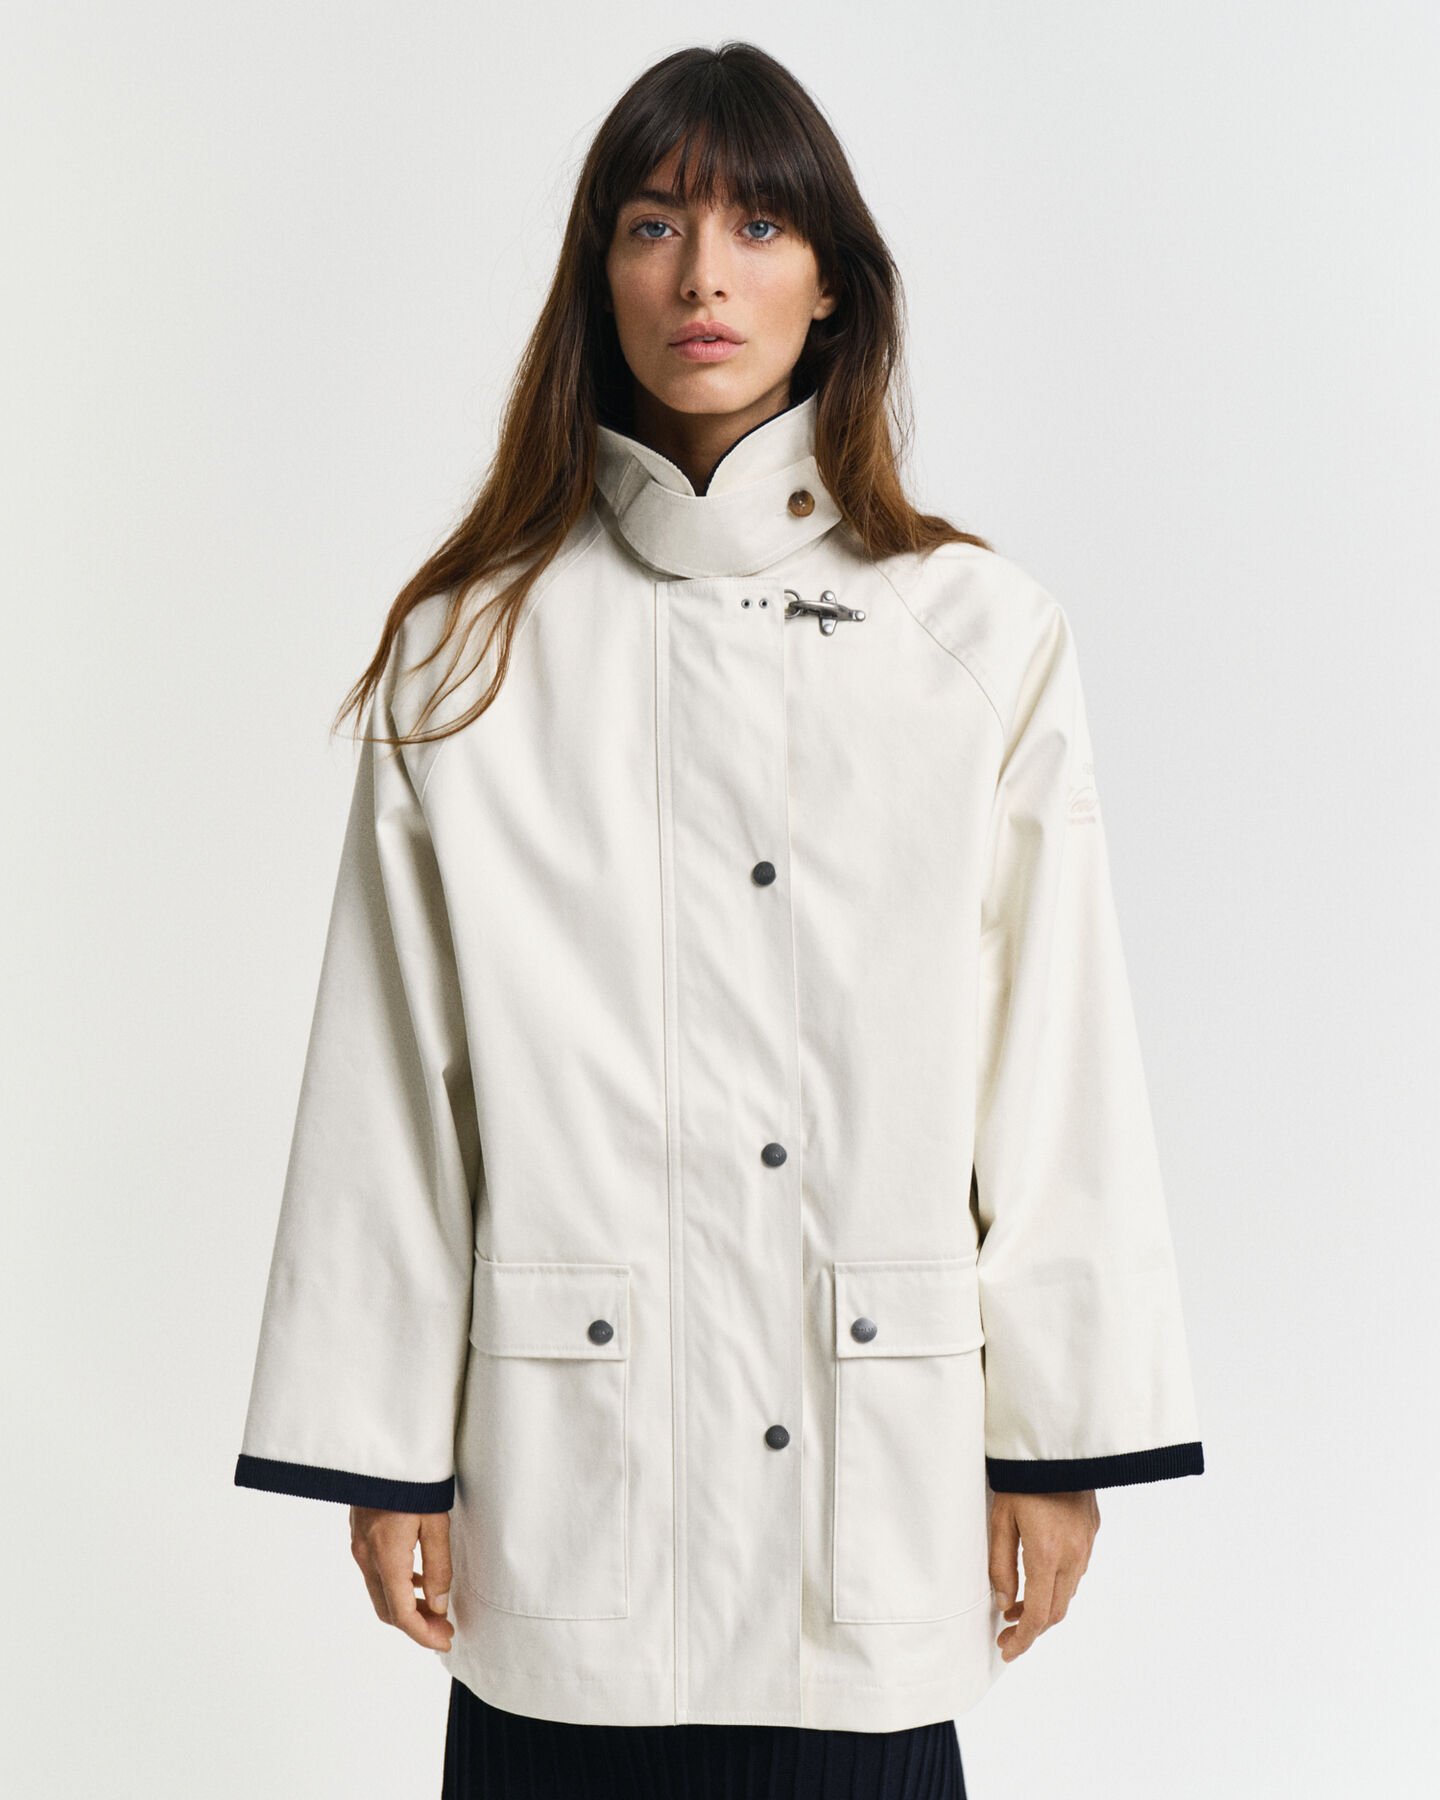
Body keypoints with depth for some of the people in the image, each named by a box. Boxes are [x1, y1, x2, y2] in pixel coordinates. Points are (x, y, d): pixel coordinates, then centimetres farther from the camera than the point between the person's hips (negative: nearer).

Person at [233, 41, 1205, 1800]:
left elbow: (1054, 1058, 2)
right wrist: (381, 1452, 1)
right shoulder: (468, 648, 2)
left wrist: (1061, 1440, 2)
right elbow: (389, 1078, 1)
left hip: (874, 1465, 0)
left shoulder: (982, 635, 3)